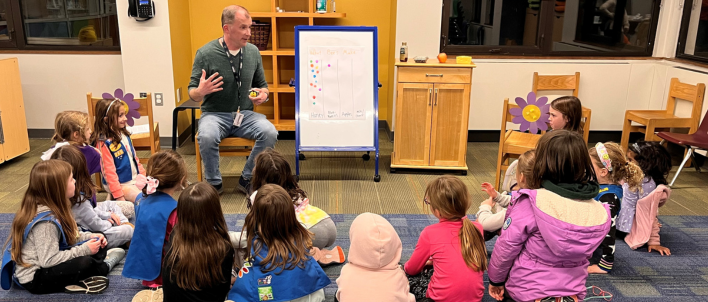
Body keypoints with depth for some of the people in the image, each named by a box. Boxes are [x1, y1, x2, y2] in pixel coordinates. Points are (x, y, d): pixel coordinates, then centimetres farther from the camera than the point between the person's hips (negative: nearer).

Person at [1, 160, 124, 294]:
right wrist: (84, 250, -24)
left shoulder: (51, 208, 0)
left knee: (98, 247, 11)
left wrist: (90, 237, -2)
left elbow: (69, 236, 12)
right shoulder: (46, 222, -28)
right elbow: (48, 260, -30)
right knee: (85, 263, -24)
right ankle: (104, 267, 3)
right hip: (33, 278, -9)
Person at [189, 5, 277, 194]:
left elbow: (262, 85, 15)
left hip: (245, 114, 3)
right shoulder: (205, 53, -8)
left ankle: (247, 179, -4)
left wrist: (264, 95, -10)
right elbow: (193, 94, -1)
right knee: (207, 137, -35)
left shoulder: (253, 51, 2)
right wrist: (200, 91, -26)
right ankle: (214, 183, -6)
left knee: (270, 133, -26)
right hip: (215, 114, -3)